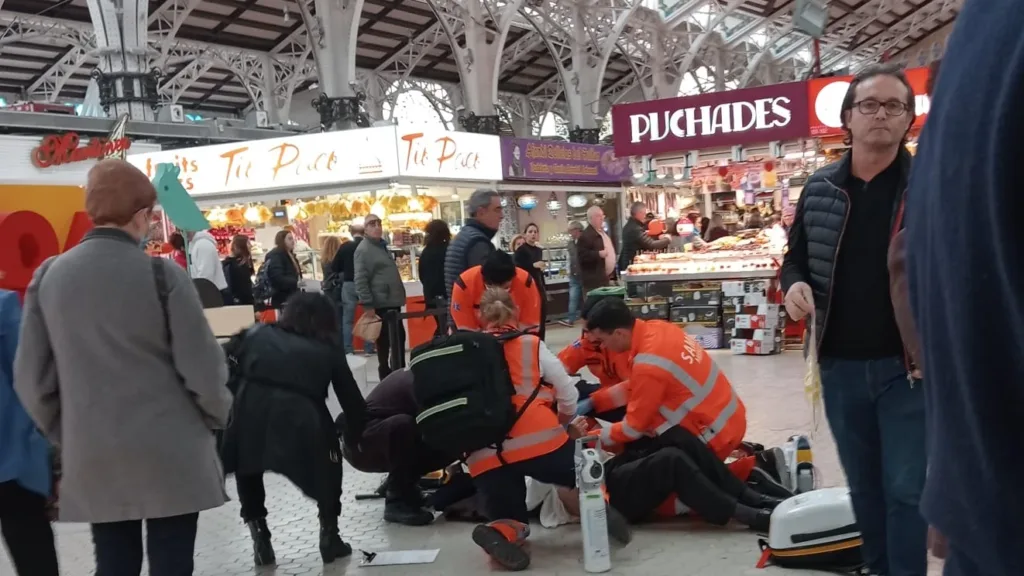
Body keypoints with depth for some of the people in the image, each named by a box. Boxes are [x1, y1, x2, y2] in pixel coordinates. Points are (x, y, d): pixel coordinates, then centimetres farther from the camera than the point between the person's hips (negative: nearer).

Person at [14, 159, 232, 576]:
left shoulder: (48, 277, 0)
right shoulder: (162, 275, -13)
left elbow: (31, 378, 4)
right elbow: (201, 368, -11)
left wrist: (65, 436, 18)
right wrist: (218, 419, 8)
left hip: (92, 458, 4)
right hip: (168, 454, -4)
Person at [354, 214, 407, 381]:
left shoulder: (382, 245, 17)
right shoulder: (363, 249, -12)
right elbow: (360, 280, -17)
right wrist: (367, 304, -21)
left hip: (392, 301, 9)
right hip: (380, 304, -9)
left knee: (399, 337, 14)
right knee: (384, 341, -3)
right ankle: (386, 376, 5)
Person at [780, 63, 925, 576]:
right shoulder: (819, 189, 4)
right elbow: (795, 260, 12)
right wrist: (795, 285, -9)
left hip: (908, 365, -3)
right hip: (840, 367, 3)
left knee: (906, 489, 3)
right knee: (863, 487, 17)